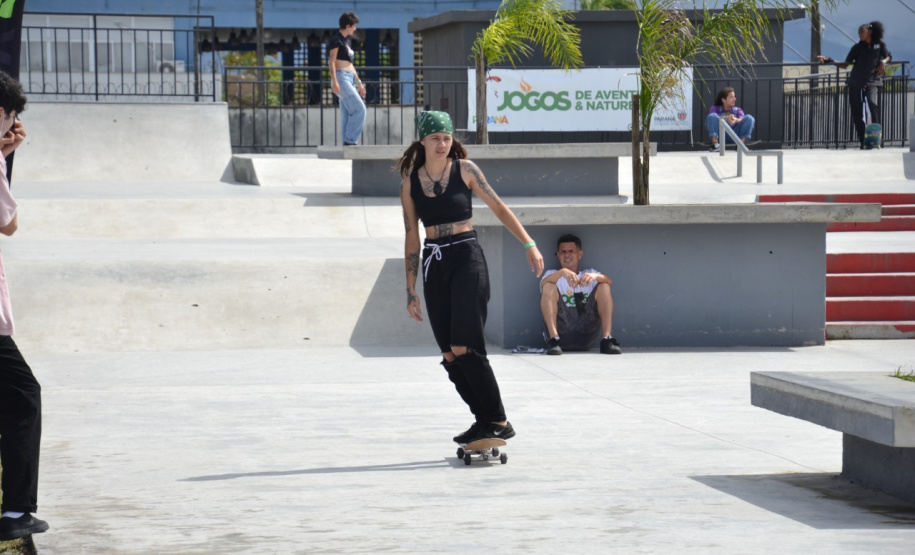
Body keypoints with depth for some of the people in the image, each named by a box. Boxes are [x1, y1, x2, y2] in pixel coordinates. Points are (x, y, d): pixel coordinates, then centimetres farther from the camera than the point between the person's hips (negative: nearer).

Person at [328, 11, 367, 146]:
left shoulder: (347, 42, 21)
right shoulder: (336, 40, -5)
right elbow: (332, 61, -12)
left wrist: (359, 82, 26)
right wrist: (334, 81, -21)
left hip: (350, 79, 9)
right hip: (341, 77, -9)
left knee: (347, 114, 5)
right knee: (359, 109, -16)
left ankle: (347, 143, 4)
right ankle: (350, 140, -15)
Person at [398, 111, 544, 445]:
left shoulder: (464, 169, 0)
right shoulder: (410, 181, 8)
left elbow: (499, 208, 3)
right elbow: (412, 238, 11)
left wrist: (529, 244, -6)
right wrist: (411, 291, 10)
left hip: (466, 258, -4)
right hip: (433, 266, 4)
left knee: (464, 348, -16)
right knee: (449, 356, 1)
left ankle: (498, 422, -11)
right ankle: (484, 420, 13)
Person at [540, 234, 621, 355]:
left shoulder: (589, 273, 25)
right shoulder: (553, 275, 21)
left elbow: (609, 282, 1)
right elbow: (544, 283, -6)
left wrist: (596, 276, -22)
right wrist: (562, 272, -26)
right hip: (562, 330, -1)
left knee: (604, 287, -10)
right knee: (549, 287, -16)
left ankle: (607, 339, -26)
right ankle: (554, 339, -32)